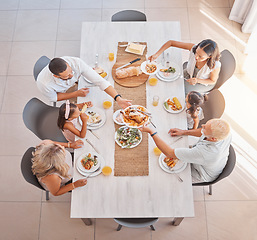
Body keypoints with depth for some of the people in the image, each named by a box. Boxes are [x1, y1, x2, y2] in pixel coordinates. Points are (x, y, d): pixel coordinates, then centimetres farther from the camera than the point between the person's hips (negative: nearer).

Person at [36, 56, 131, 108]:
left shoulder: (77, 63, -40)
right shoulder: (43, 83, -41)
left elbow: (99, 81, -36)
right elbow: (54, 98, -19)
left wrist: (118, 99, -45)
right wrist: (77, 94, -27)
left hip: (75, 83, 2)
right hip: (60, 93, -2)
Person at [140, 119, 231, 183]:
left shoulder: (203, 152, -49)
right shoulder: (223, 132, -28)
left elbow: (169, 153, -40)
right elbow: (204, 133, -2)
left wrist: (152, 132, -34)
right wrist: (184, 132, -6)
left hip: (201, 176, -6)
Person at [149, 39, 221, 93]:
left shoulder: (215, 65, -38)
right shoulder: (193, 48, -33)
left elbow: (213, 81, -17)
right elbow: (171, 42, -27)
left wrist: (197, 80, -34)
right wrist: (156, 54, -37)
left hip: (204, 83, -3)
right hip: (189, 74, 4)